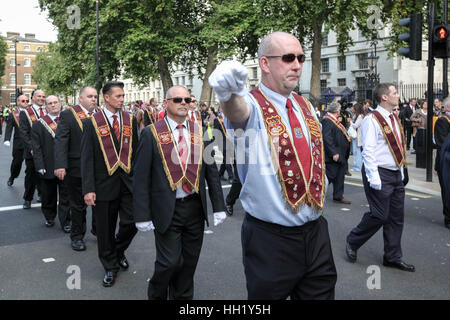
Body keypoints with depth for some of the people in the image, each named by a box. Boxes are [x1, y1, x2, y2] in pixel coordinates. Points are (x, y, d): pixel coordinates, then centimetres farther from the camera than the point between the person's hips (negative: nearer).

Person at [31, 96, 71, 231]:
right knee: (49, 197, 13)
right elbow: (36, 148, -2)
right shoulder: (38, 125, 1)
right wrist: (40, 166, -9)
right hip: (48, 168, 0)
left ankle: (65, 222, 14)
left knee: (65, 197, 5)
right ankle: (49, 218, 32)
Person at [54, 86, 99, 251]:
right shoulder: (68, 115, -5)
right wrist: (60, 165, -20)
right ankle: (77, 236, 24)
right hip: (77, 168, -3)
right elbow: (60, 141, -11)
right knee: (78, 205, 10)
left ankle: (97, 229, 32)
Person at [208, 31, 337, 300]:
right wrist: (230, 93, -60)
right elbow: (238, 111, -37)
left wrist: (319, 201, 14)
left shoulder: (306, 108, 9)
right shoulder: (252, 105, -11)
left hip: (316, 233, 6)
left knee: (322, 293, 16)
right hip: (271, 240, -5)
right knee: (268, 293, 9)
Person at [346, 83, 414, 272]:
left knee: (397, 217, 11)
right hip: (380, 174, -9)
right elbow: (368, 151, -17)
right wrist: (374, 178, -21)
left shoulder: (394, 119, 14)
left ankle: (393, 258, 22)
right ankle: (352, 242, 16)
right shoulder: (372, 120, -12)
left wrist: (402, 172, 16)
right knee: (379, 215, -6)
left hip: (396, 174, 9)